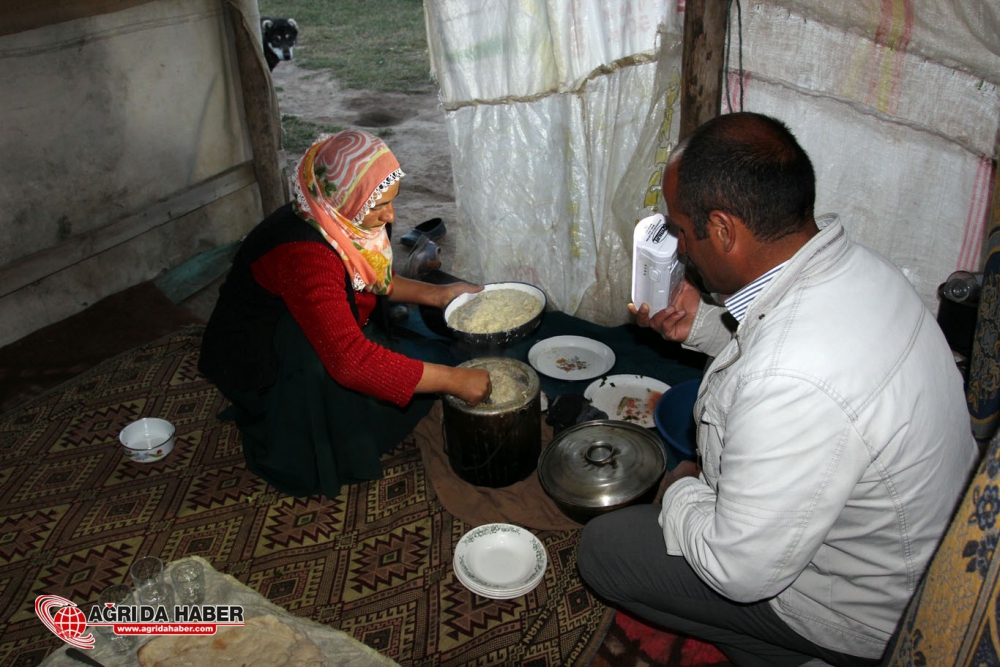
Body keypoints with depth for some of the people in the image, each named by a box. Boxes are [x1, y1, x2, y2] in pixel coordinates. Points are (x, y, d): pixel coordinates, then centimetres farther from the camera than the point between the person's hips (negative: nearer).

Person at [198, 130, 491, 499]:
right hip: (260, 370, -8)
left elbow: (375, 280, 14)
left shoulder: (337, 220, -8)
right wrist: (453, 379, -35)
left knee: (432, 360, -1)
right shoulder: (303, 254, -35)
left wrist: (436, 294, -1)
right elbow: (352, 362, -41)